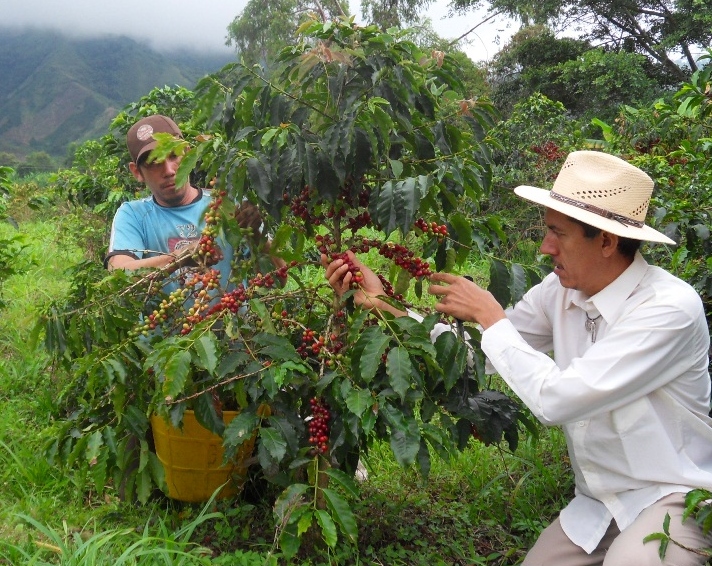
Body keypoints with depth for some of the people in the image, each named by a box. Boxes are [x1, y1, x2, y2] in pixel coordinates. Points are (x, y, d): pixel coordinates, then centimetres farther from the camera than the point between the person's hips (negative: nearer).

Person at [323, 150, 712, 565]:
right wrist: (382, 300, -8)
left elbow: (555, 399, -31)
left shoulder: (670, 308, -26)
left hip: (673, 499, -6)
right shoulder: (562, 291, -5)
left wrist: (489, 314, -20)